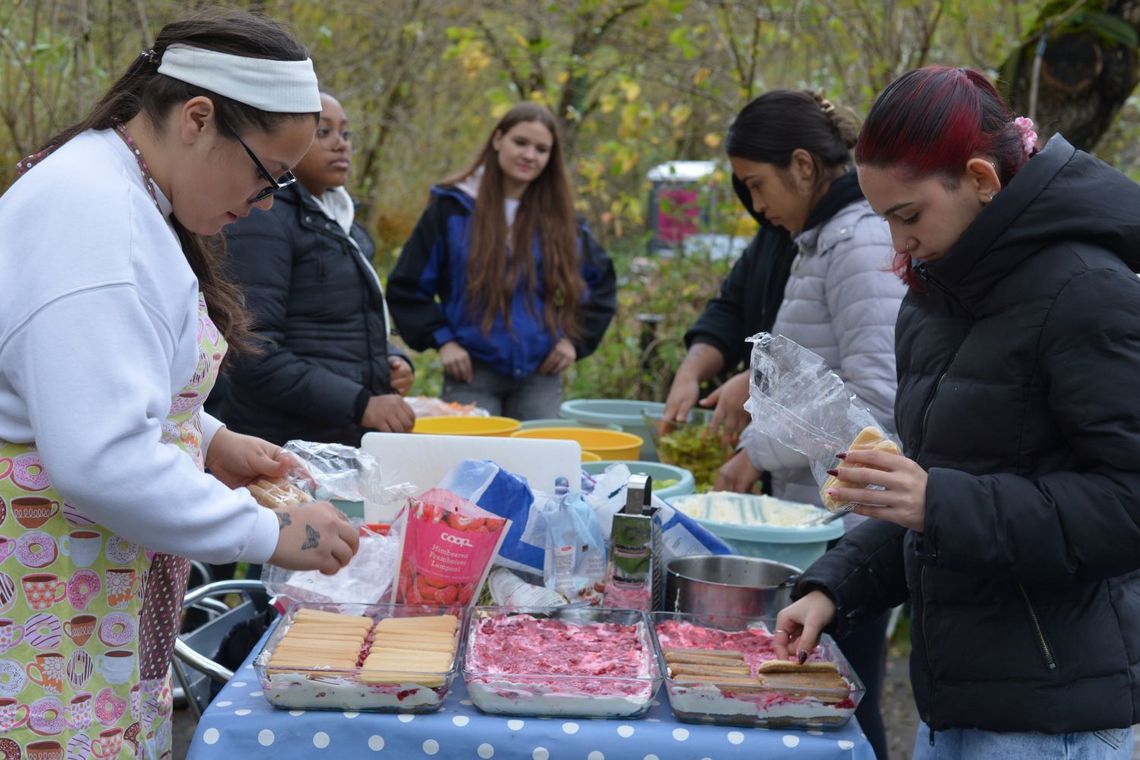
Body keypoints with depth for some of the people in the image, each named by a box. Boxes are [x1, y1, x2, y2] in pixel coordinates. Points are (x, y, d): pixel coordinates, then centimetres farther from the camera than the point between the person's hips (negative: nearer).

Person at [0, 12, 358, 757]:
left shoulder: (126, 196, 12)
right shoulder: (90, 215, -20)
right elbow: (102, 460, -28)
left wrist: (210, 441, 10)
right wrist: (271, 534, -19)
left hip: (114, 588, 10)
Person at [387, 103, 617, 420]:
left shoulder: (557, 216, 8)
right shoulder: (452, 207, 0)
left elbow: (601, 281, 19)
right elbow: (406, 286, 3)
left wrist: (576, 340, 9)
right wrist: (442, 340, -5)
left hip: (541, 374, 3)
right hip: (473, 373, -3)